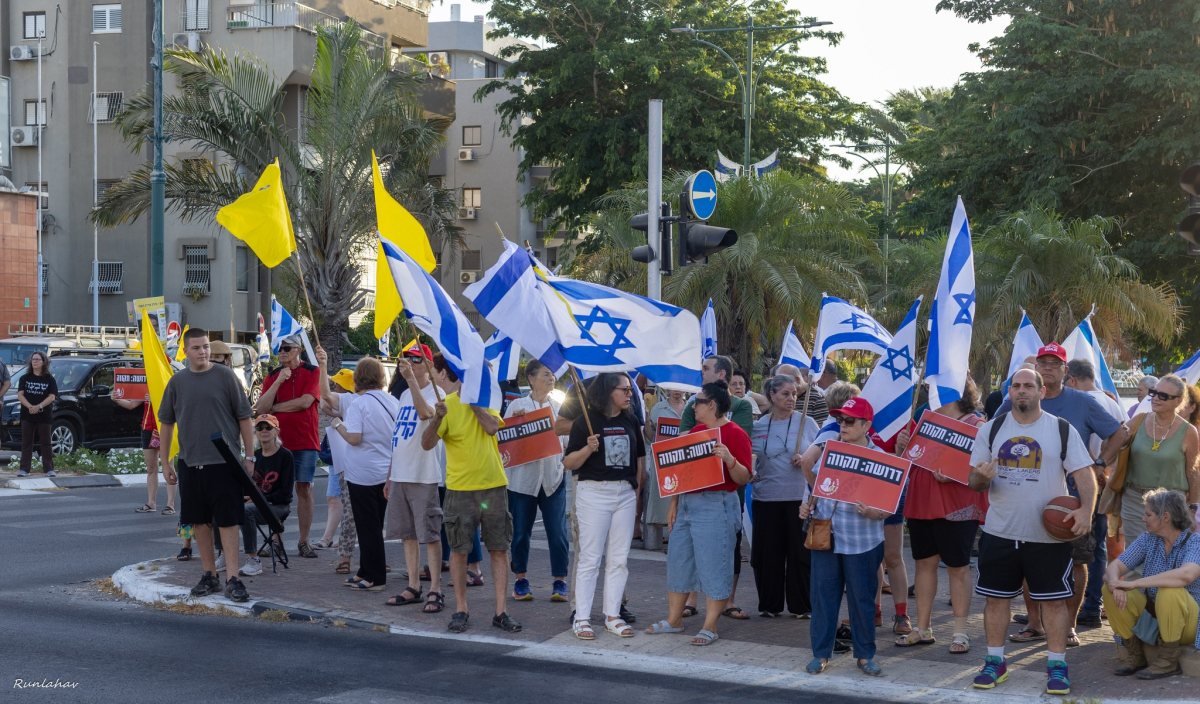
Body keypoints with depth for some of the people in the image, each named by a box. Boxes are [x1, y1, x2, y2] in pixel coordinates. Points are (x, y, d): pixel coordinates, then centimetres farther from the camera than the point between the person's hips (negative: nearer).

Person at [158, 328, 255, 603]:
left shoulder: (225, 376, -2)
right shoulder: (177, 381, 6)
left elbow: (244, 417, 0)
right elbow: (166, 423, 14)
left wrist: (249, 457, -2)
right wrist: (165, 462, 11)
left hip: (224, 462, -4)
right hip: (189, 463, 4)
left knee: (227, 521, -5)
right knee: (199, 521, 9)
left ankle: (232, 579, -3)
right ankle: (209, 575, 19)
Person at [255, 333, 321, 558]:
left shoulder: (312, 372, 1)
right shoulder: (272, 376, 10)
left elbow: (305, 401, -13)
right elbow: (260, 408, -2)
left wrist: (273, 407, -3)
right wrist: (278, 381, -11)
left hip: (305, 441, -2)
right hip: (278, 441, 2)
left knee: (304, 489, 0)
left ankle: (304, 541, 5)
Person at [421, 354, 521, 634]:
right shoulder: (447, 405, -3)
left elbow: (492, 427, -13)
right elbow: (427, 444, -15)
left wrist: (472, 400, -11)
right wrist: (437, 419, -33)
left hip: (493, 485, 1)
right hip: (460, 488, -1)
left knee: (499, 550, 2)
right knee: (458, 550, 3)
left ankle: (501, 612, 6)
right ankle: (461, 609, 13)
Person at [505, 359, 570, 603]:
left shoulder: (559, 407, 9)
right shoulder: (517, 406, 3)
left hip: (553, 476, 1)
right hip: (522, 476, -1)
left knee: (558, 532, -2)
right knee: (520, 531, 5)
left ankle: (560, 581, 7)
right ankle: (520, 580, 18)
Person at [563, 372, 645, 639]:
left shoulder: (630, 421, 10)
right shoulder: (586, 421, -5)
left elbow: (640, 457, 19)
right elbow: (568, 463, -4)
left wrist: (638, 488, 11)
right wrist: (588, 448, -21)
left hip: (625, 494, 5)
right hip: (594, 492, -5)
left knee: (619, 559, 6)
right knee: (590, 558, -3)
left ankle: (612, 615, 14)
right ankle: (581, 618, 2)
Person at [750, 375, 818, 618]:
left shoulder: (807, 423, 2)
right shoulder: (758, 427, 5)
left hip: (799, 497, -1)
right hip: (766, 497, 1)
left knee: (800, 552, 1)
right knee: (767, 552, 5)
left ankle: (801, 605, 12)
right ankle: (769, 604, 17)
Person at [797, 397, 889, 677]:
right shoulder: (828, 450, 5)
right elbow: (815, 483, 22)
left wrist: (871, 512, -27)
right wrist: (808, 506, 7)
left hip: (862, 541, -3)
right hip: (824, 535, 3)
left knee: (862, 598, 5)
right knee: (823, 595, 7)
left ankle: (865, 655, 18)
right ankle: (821, 653, 17)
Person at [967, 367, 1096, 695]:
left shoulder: (1063, 430, -1)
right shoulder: (991, 429, 6)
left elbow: (1084, 474, -4)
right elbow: (975, 481, 8)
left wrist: (1085, 509, -21)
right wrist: (982, 478, -17)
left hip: (1049, 534, -2)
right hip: (999, 532, 2)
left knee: (1054, 599, 2)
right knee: (995, 596, 7)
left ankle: (1057, 665, 12)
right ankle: (994, 662, 19)